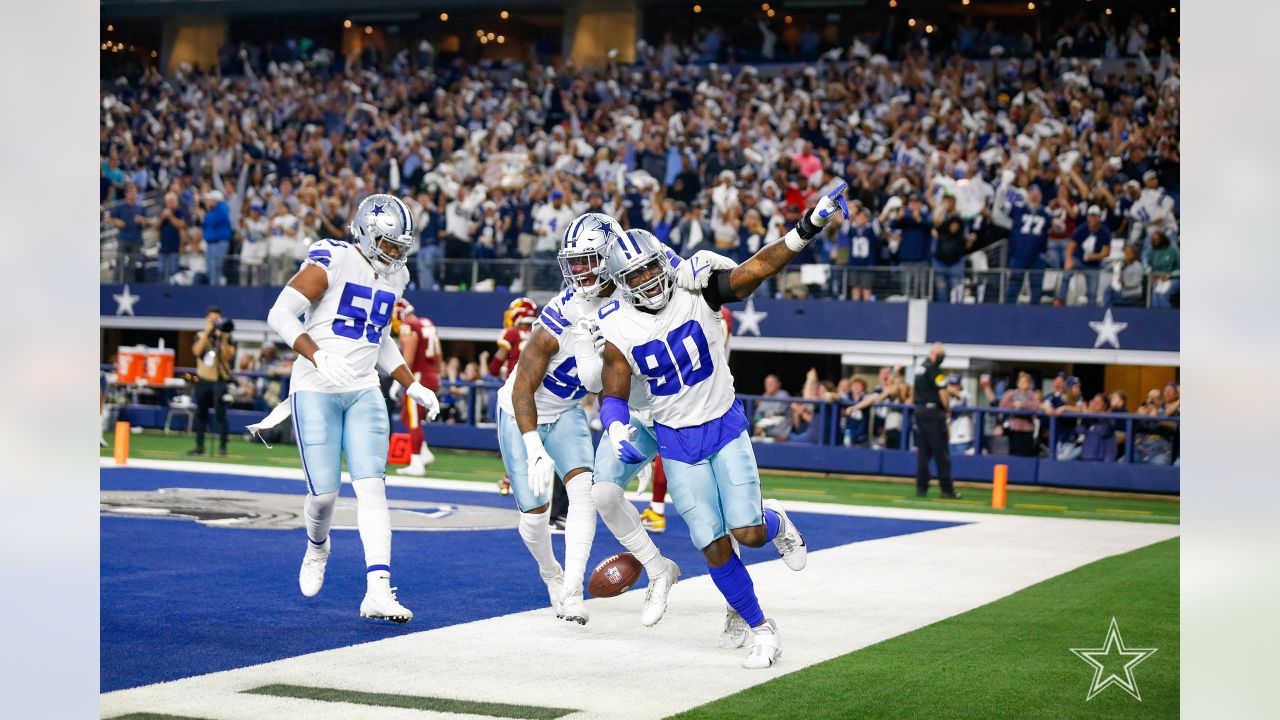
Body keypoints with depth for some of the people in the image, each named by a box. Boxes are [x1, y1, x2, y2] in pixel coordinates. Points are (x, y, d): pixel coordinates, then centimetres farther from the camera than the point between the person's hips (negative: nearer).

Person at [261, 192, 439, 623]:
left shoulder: (392, 277, 12)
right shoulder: (332, 261, -11)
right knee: (324, 492, -4)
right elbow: (280, 315, -17)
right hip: (316, 391, -5)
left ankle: (378, 592, -13)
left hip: (364, 393, 5)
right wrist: (318, 357, -30)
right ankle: (317, 547, 32)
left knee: (372, 487, -9)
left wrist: (412, 387, 17)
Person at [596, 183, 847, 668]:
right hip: (676, 442, 1)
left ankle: (776, 523, 29)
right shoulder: (618, 329, -11)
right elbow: (614, 396, -4)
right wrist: (619, 437, -26)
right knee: (713, 546, -2)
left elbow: (760, 266, -24)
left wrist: (810, 225, -38)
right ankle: (759, 627, 18)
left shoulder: (699, 293, -14)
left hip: (725, 425, -1)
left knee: (748, 534, -10)